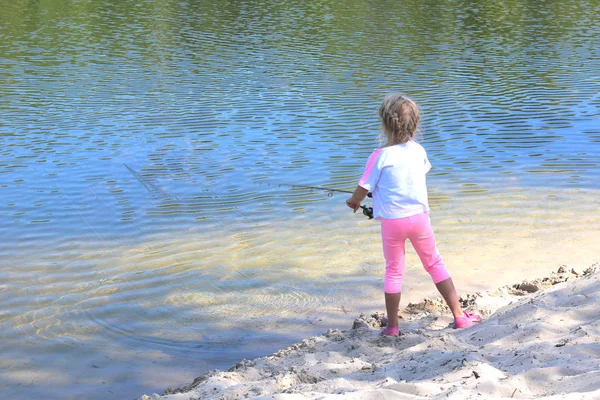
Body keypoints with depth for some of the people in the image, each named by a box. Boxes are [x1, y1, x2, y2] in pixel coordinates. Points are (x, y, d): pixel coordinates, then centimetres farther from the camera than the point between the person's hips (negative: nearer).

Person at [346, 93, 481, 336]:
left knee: (394, 271, 10)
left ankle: (392, 327, 15)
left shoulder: (380, 156, -14)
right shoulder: (418, 150, 0)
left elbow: (364, 188, -7)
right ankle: (459, 316, 16)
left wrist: (354, 201, 15)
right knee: (435, 264, 15)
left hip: (392, 221, -3)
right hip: (419, 216, 3)